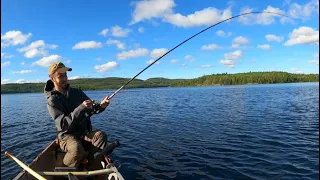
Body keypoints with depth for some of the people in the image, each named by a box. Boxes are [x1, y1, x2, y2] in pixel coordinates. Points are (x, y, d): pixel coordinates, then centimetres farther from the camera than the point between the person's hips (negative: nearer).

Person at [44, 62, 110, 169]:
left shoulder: (77, 92, 6)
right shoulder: (52, 101, -8)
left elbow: (91, 109, 2)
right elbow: (63, 124, -20)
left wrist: (101, 106, -23)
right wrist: (81, 108, -33)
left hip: (84, 133, 4)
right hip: (67, 136, -4)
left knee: (101, 135, -27)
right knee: (77, 149, -36)